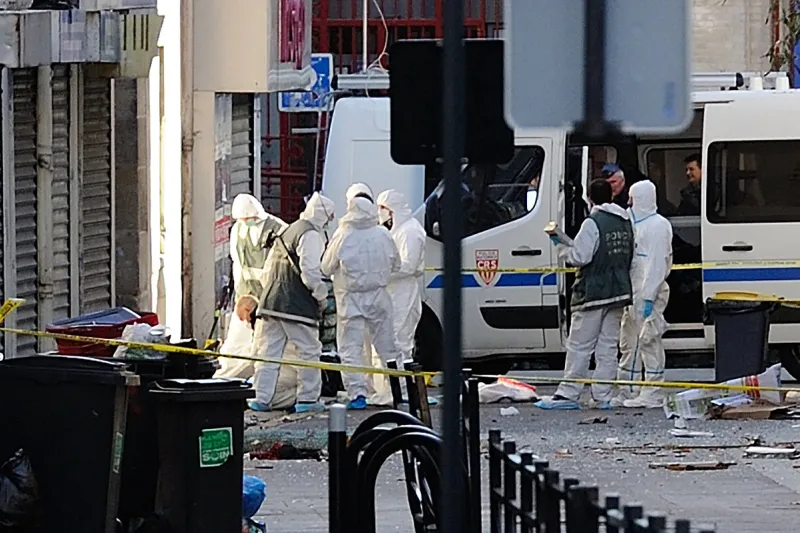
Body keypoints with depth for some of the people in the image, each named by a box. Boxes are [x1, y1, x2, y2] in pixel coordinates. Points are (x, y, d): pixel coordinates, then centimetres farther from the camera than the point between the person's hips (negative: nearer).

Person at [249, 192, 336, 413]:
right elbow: (310, 271, -18)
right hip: (297, 306, -8)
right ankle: (307, 398, 4)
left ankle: (262, 398, 4)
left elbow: (269, 267, 22)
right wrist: (321, 297, -6)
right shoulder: (311, 235, -9)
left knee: (268, 351, 8)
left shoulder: (287, 232, 19)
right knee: (309, 350, 3)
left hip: (271, 303, 8)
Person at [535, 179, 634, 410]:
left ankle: (568, 395, -3)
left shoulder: (593, 223, -13)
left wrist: (560, 244, -4)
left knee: (579, 346, -2)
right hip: (619, 293, 7)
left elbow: (580, 256, -19)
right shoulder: (625, 223, 11)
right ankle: (603, 397, 5)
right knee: (607, 347, 8)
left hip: (593, 293, -7)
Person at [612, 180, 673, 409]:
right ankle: (627, 393, 20)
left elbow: (656, 264, -19)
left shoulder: (657, 226, -13)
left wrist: (648, 297, -23)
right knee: (629, 342, 14)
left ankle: (652, 394, -6)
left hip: (649, 292, -11)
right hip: (634, 291, 11)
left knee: (648, 341, -8)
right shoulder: (636, 224, 19)